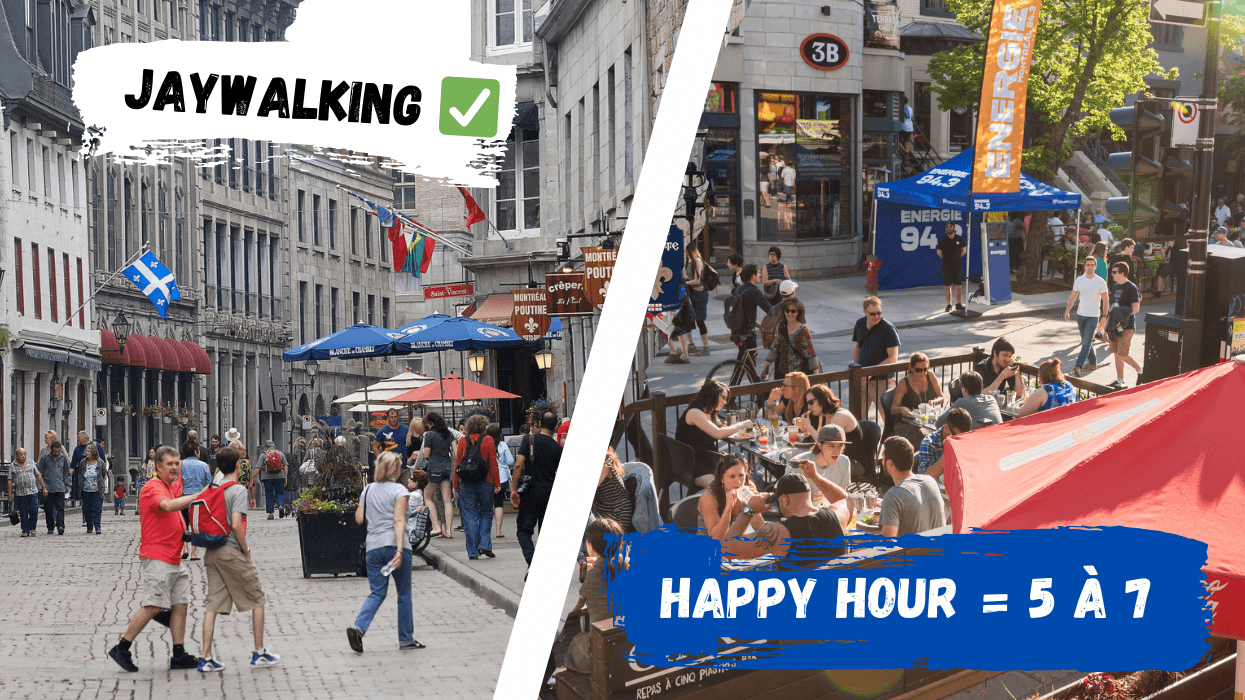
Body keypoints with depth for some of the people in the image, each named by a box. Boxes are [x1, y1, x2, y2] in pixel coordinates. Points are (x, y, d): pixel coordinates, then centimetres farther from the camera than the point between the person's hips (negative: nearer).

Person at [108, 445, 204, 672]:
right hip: (156, 558, -9)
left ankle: (179, 655, 6)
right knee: (153, 606, -11)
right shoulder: (152, 488, -11)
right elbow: (168, 505, -31)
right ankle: (121, 649, -2)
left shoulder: (173, 486, 17)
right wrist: (196, 496, -28)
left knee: (181, 604, 4)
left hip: (174, 558, 9)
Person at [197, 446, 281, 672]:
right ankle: (259, 652, 11)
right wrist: (246, 552, -8)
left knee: (213, 605, 4)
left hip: (211, 552, 7)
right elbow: (236, 525, -19)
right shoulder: (238, 490, -10)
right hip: (232, 552, -6)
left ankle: (206, 658, -2)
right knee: (257, 600, 9)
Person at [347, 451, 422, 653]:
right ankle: (406, 639, 15)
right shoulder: (398, 491, -6)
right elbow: (399, 520, -16)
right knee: (404, 593, 9)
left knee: (377, 593, 7)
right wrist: (400, 549, -23)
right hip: (394, 544, -4)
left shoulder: (368, 490, 10)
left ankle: (358, 627, -17)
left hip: (373, 546, 4)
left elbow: (359, 519, 11)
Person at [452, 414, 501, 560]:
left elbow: (457, 463, 6)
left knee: (469, 516, 4)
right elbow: (493, 463, -3)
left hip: (466, 483, 1)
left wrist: (456, 485, 11)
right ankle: (484, 545, -1)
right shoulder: (488, 440, -2)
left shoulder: (463, 441, 5)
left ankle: (472, 551, 2)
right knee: (486, 514, 12)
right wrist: (497, 484, 1)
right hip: (485, 482, -1)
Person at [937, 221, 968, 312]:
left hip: (957, 265, 1)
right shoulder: (943, 240, -2)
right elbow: (939, 252, 10)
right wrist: (946, 259, 8)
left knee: (959, 286, -2)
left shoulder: (959, 239, 2)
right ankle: (949, 304, 9)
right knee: (947, 286, 1)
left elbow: (964, 250, 16)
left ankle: (958, 304, 5)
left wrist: (957, 258, 11)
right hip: (946, 266, -1)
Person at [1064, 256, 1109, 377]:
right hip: (1080, 314, 5)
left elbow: (1105, 300, -4)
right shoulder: (1079, 280, 4)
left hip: (1093, 316, -5)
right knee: (1085, 341, 14)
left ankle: (1078, 367, -19)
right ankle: (1092, 363, 29)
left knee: (1086, 343, -12)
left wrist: (1104, 317, -9)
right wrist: (1067, 311, 0)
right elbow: (1073, 297, 11)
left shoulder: (1100, 282, -8)